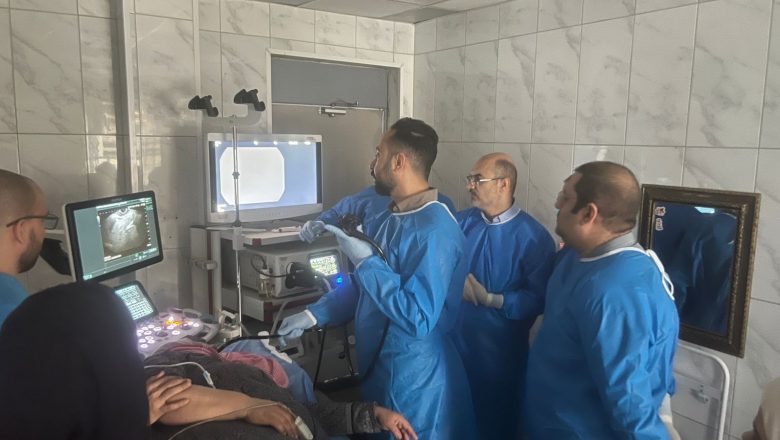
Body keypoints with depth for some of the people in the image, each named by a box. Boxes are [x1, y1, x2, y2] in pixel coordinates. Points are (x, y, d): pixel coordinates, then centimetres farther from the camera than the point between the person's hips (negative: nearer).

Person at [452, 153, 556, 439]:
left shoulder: (533, 236, -15)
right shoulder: (462, 222, 0)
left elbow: (538, 299, -17)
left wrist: (489, 299, -23)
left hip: (501, 350, -4)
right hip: (456, 340, 4)